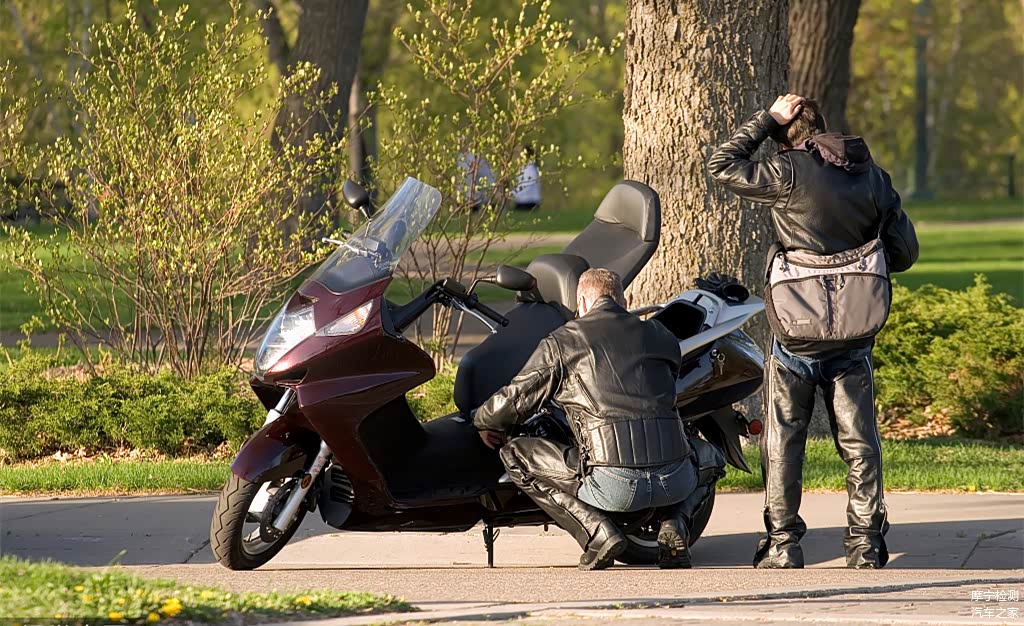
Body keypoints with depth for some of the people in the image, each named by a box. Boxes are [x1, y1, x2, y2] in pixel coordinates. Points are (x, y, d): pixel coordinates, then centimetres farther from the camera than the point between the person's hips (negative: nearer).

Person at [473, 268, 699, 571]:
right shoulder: (660, 336, 20)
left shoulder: (561, 343, 8)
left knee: (515, 454, 14)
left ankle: (598, 533, 0)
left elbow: (514, 399, 11)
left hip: (615, 485, -4)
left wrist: (483, 422, 34)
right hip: (676, 482, 4)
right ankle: (674, 527, 10)